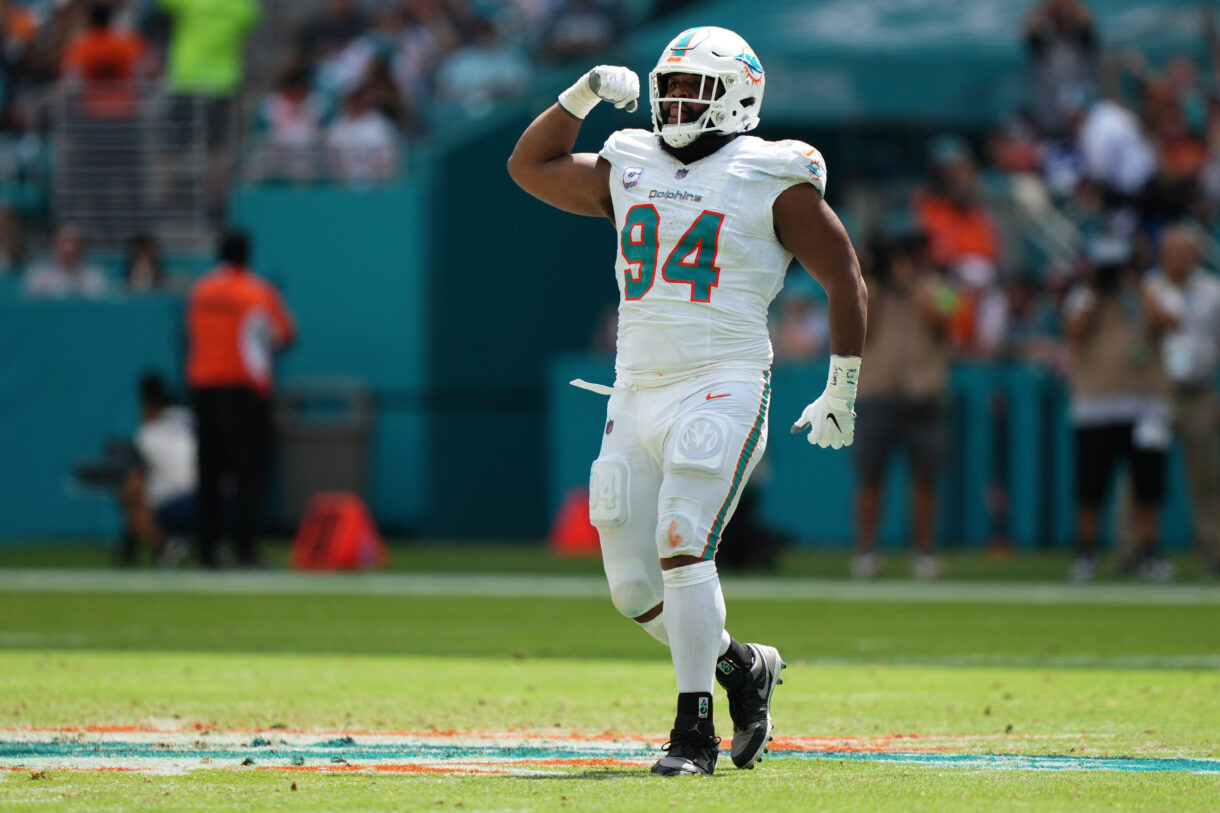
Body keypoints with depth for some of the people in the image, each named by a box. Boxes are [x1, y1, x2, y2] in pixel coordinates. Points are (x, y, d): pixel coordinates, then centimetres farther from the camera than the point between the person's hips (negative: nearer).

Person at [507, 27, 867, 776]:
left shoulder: (774, 180, -3)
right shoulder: (630, 169, 13)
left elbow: (845, 278, 1)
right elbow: (530, 167, 23)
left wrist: (842, 392, 1)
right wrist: (583, 95, 11)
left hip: (721, 391, -6)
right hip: (638, 396, 6)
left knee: (681, 546, -20)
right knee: (633, 586, 4)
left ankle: (695, 731, -15)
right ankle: (744, 668, 27)